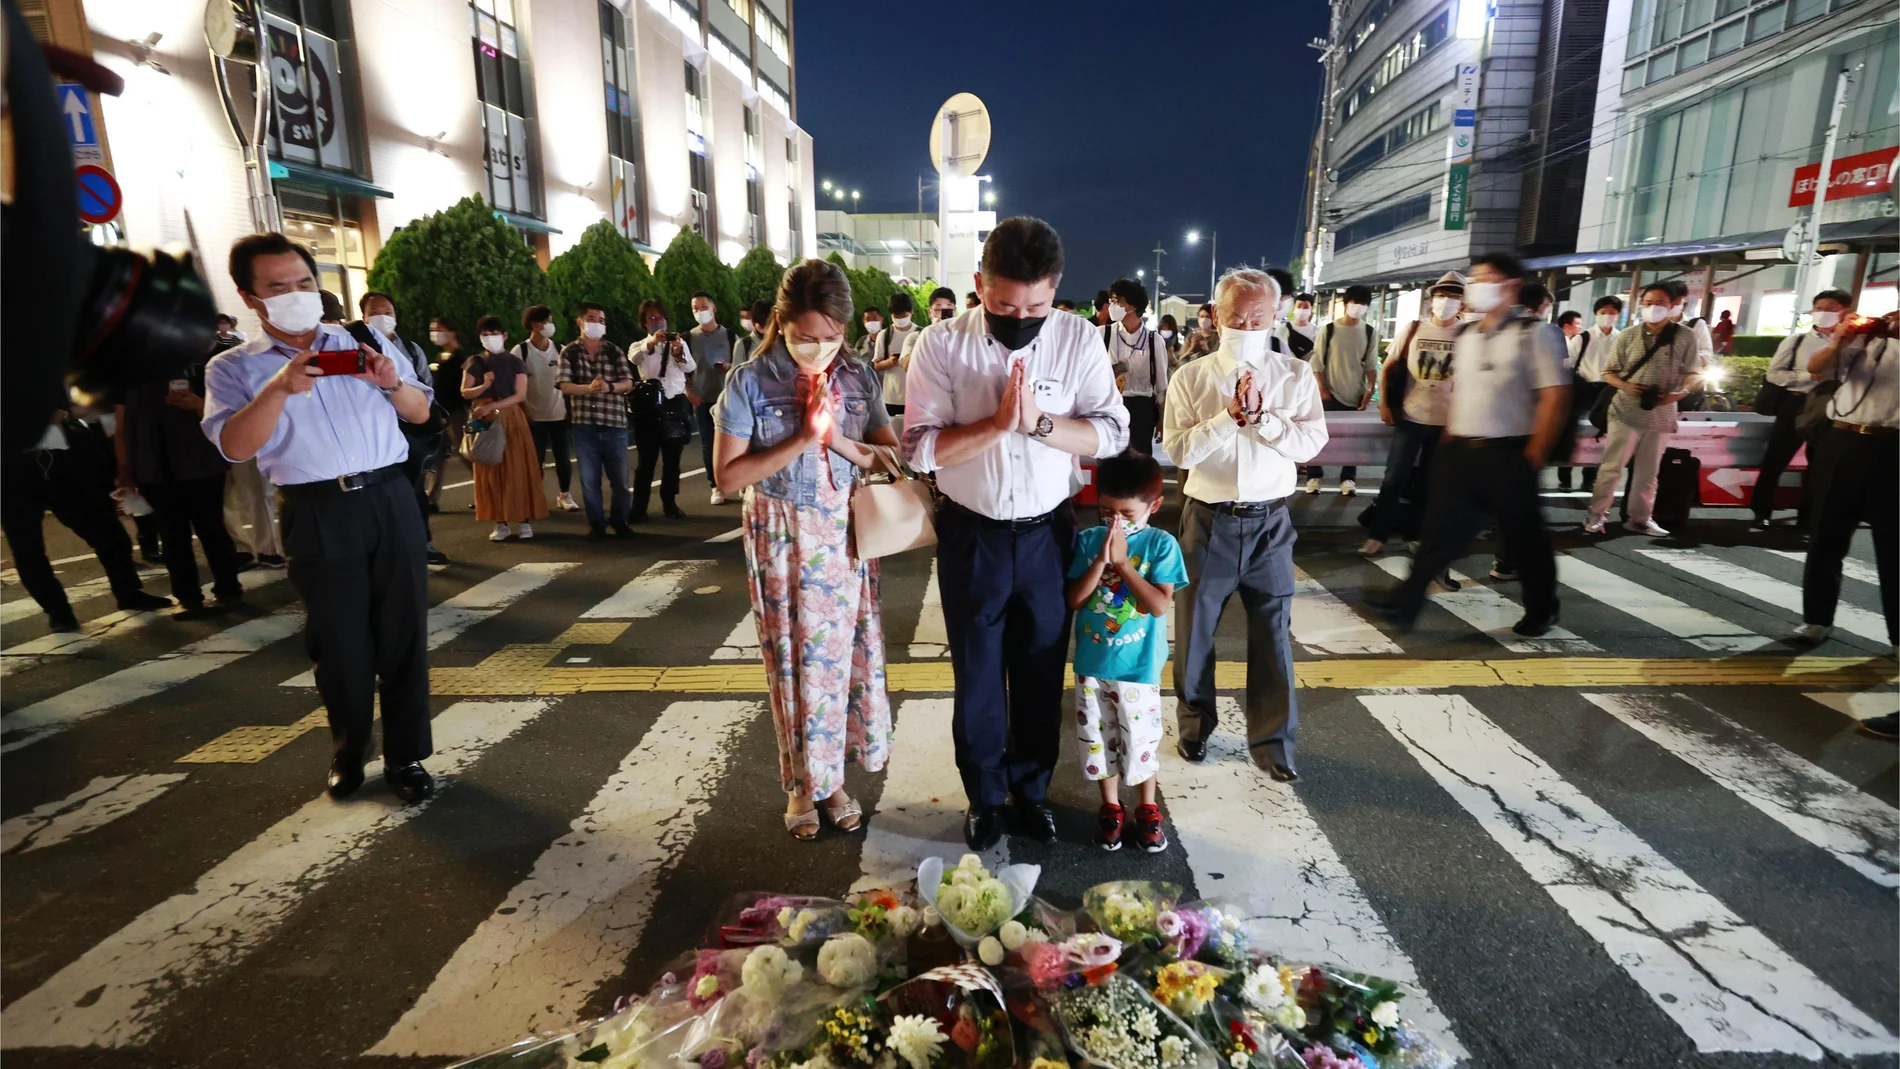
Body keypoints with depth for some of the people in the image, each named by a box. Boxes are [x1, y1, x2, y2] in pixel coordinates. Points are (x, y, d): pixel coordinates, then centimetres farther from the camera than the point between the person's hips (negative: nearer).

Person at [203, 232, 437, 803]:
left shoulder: (363, 344, 11)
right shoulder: (234, 367, 4)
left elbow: (420, 412, 12)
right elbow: (234, 447, -10)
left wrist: (393, 382, -9)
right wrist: (280, 388, -23)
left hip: (391, 500, 2)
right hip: (318, 515, -1)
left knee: (403, 633, 3)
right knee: (340, 644, 7)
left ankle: (406, 756, 14)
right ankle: (348, 754, 26)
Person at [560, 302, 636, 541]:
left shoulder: (614, 351, 6)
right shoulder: (569, 352, 3)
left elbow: (628, 383, 0)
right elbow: (564, 386, -6)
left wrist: (609, 387, -21)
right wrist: (588, 388, -24)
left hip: (614, 423, 1)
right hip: (583, 425, -1)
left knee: (619, 478, 6)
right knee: (589, 479, 4)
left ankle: (619, 521, 22)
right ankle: (596, 524, 15)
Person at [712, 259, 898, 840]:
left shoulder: (859, 377, -1)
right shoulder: (750, 382, -9)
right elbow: (727, 476, -12)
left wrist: (838, 440, -18)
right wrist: (802, 439, -19)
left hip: (846, 534, 2)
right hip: (781, 536, -2)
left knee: (845, 651, 7)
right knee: (792, 659, 7)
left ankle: (833, 776, 27)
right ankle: (802, 782, 27)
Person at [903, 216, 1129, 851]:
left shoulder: (1079, 340, -6)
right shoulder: (940, 345, -11)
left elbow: (1111, 434, -8)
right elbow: (922, 448, -16)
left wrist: (1037, 421, -24)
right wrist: (998, 422, -27)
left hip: (1047, 533, 1)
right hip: (971, 535, -1)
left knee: (1042, 670, 15)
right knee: (977, 673, 13)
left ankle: (1033, 787, 39)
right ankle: (984, 795, 35)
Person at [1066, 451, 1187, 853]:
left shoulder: (1161, 545, -10)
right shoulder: (1089, 541, -4)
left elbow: (1160, 605, -19)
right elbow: (1074, 600, -9)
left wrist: (1122, 562, -21)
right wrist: (1101, 561, -21)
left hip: (1138, 667, -2)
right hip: (1092, 663, 2)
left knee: (1141, 741, 11)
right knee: (1099, 738, 14)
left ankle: (1148, 810, 33)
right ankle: (1110, 808, 34)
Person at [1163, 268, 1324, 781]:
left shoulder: (1296, 376, 1)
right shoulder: (1192, 377, -3)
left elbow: (1310, 443, -9)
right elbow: (1179, 449, -12)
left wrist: (1259, 416, -20)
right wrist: (1230, 416, -20)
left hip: (1269, 522, 1)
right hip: (1208, 520, 0)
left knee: (1273, 633, 8)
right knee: (1195, 628, 12)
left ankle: (1272, 741, 25)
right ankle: (1195, 724, 33)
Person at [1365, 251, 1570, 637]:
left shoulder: (1534, 333, -8)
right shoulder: (1467, 335, 11)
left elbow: (1555, 397, -12)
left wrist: (1533, 457, -14)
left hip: (1507, 454, -5)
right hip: (1460, 450, 5)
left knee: (1523, 537, 8)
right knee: (1440, 528, 6)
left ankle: (1541, 610, 27)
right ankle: (1406, 599, 10)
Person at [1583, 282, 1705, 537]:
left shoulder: (1685, 337, 2)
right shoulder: (1628, 336, 0)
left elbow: (1692, 373, 4)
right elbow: (1608, 372, 4)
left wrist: (1679, 393, -16)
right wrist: (1626, 386, -15)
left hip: (1661, 414, 2)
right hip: (1626, 411, -2)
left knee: (1648, 471, 9)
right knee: (1612, 466, -3)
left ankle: (1639, 519, 17)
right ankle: (1596, 515, 4)